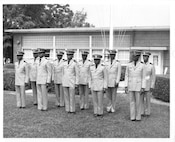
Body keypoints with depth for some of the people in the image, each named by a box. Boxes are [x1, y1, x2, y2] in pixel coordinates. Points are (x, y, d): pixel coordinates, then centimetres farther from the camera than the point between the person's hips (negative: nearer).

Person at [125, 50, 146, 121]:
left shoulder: (142, 66, -2)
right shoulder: (129, 65, 2)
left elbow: (143, 78, 0)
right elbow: (126, 76, 4)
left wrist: (143, 88, -7)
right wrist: (126, 86, -3)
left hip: (138, 86, -1)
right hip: (130, 85, 2)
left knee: (138, 101, 1)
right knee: (132, 101, 4)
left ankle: (138, 116, 12)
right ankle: (132, 116, 11)